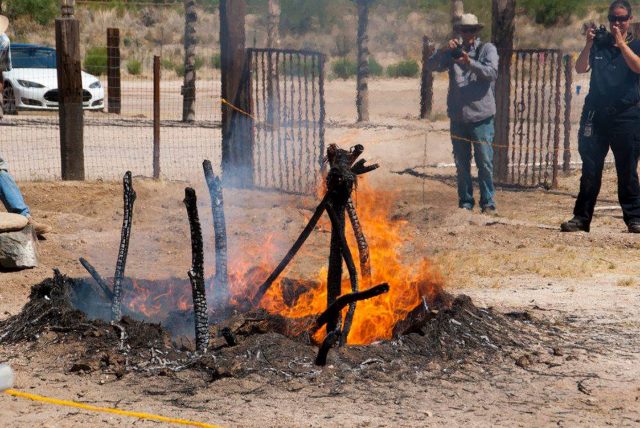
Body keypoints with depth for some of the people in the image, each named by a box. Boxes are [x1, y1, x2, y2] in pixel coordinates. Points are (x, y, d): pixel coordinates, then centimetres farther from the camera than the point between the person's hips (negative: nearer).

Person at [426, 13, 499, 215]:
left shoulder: (487, 49, 3)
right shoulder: (453, 52, 12)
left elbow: (492, 72, -13)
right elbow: (431, 66, 0)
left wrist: (470, 63, -28)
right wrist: (443, 50, -17)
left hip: (481, 116, -3)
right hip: (458, 116, 3)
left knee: (485, 162, -3)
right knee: (461, 164, 8)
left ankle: (488, 203, 4)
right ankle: (465, 202, 16)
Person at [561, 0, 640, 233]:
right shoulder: (599, 45, 12)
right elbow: (580, 68, 0)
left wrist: (621, 42, -18)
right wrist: (589, 43, -12)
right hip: (596, 115, 2)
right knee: (590, 169, 2)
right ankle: (582, 218, 5)